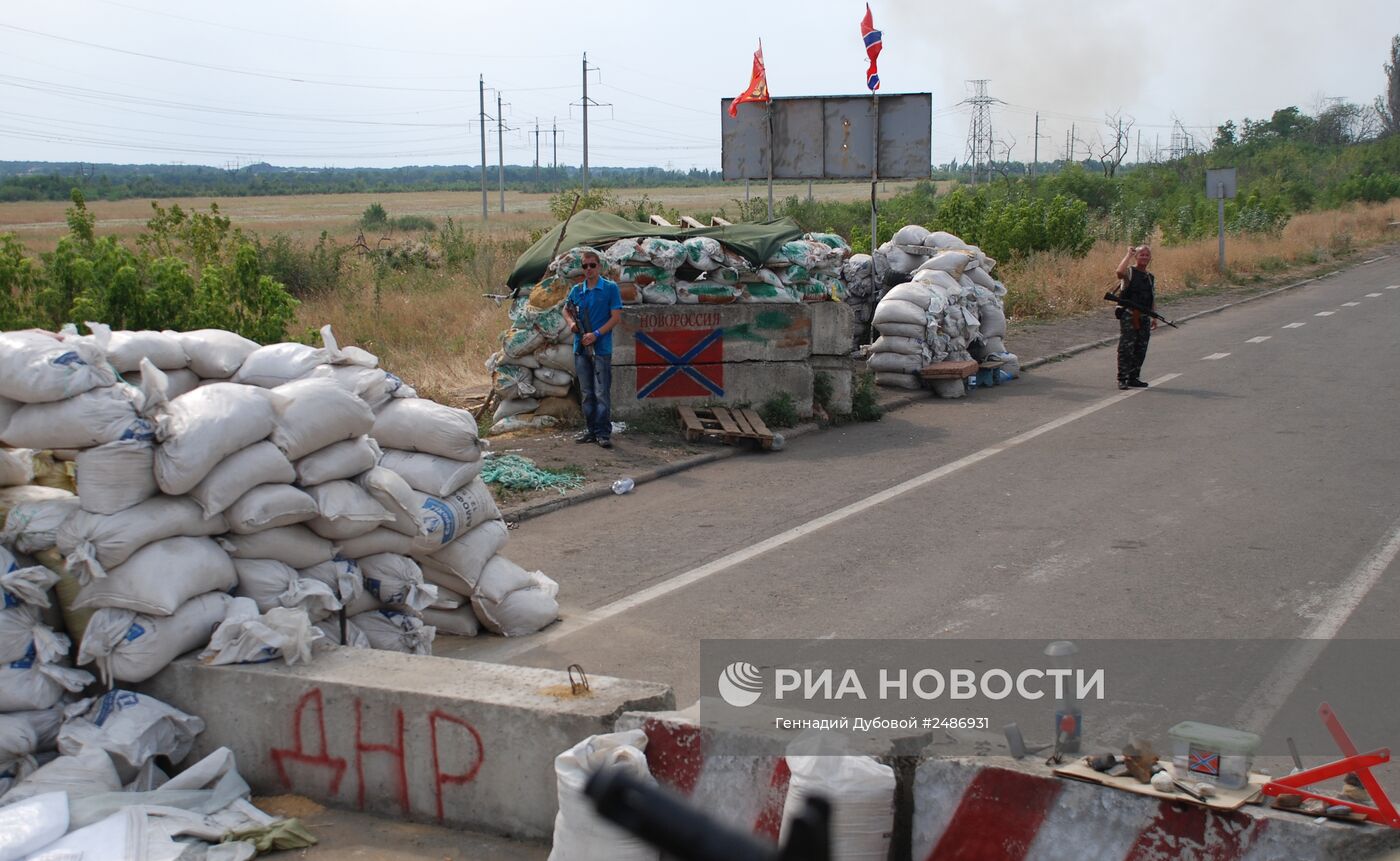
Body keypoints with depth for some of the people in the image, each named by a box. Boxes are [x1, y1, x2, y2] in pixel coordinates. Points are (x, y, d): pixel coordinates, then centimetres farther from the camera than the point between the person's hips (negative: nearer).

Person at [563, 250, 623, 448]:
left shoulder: (610, 288, -4)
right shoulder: (576, 290, 9)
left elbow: (616, 317, -8)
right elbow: (566, 310, 23)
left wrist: (596, 334, -16)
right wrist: (571, 322, -1)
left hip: (601, 348, -5)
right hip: (581, 349, 5)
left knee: (602, 393, -5)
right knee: (587, 393, 11)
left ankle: (604, 433, -1)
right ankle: (591, 431, 19)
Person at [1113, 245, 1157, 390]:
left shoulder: (1151, 278, 18)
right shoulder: (1130, 272, -3)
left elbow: (1153, 300, 21)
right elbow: (1120, 272, -28)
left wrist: (1154, 317, 13)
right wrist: (1129, 255, -19)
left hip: (1144, 317, 6)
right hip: (1128, 316, -6)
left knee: (1141, 349, 7)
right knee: (1126, 348, -9)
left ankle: (1134, 378, 15)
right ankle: (1122, 379, -7)